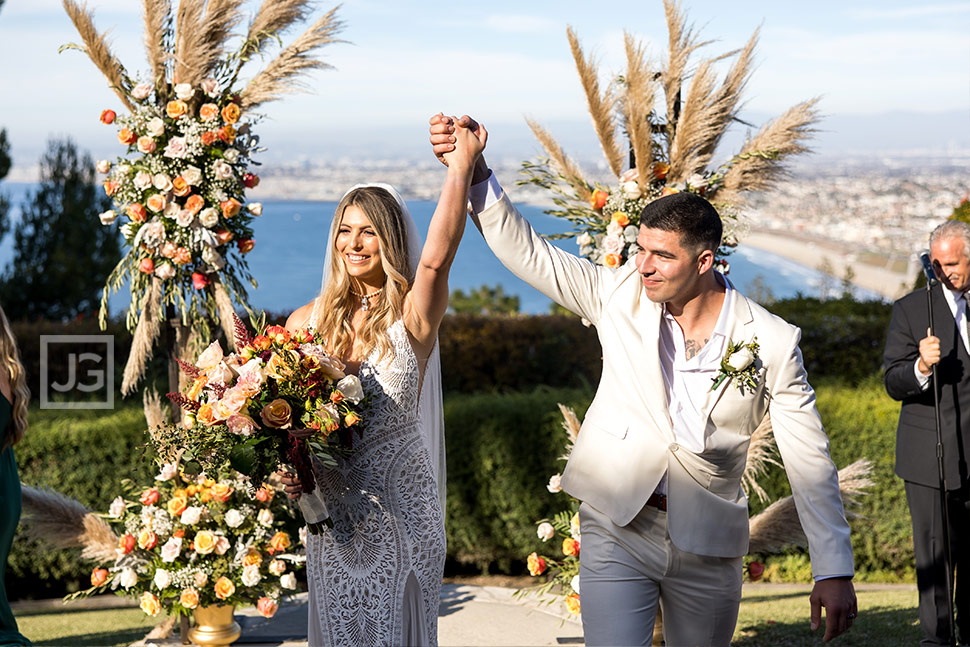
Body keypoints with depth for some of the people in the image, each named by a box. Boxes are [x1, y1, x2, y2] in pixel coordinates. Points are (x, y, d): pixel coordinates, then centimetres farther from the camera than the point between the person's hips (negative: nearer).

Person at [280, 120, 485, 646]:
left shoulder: (413, 318, -6)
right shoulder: (308, 321, 4)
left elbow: (436, 255, -26)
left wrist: (462, 164, -32)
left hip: (400, 509, -3)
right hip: (332, 512, 3)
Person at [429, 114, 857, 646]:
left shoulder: (771, 342, -8)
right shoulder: (621, 296, -3)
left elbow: (809, 461, -4)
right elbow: (527, 253, -7)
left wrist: (834, 571, -5)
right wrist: (475, 173, -22)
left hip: (708, 546, 0)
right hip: (617, 530, 0)